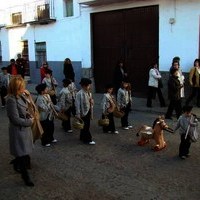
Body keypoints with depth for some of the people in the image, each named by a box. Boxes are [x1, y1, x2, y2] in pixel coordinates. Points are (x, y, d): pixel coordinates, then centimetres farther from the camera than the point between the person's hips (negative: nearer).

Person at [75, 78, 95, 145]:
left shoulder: (89, 93, 7)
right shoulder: (79, 94, -16)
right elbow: (77, 104, -17)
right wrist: (78, 114, -18)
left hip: (88, 111, 8)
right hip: (83, 112, -8)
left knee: (87, 125, 15)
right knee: (85, 126, -2)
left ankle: (82, 137, 30)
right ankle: (88, 139, 5)